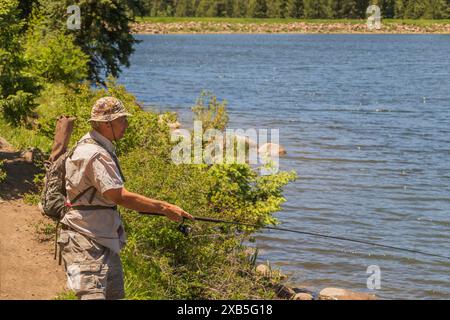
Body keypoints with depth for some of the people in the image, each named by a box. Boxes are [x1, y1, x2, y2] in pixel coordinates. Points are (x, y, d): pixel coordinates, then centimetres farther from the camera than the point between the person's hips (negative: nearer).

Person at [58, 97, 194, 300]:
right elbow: (120, 196, -23)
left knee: (114, 293, 14)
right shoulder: (95, 155, -20)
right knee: (93, 295, -20)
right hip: (85, 242, -11)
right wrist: (164, 208, -19)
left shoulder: (101, 149, 14)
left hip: (104, 241, 11)